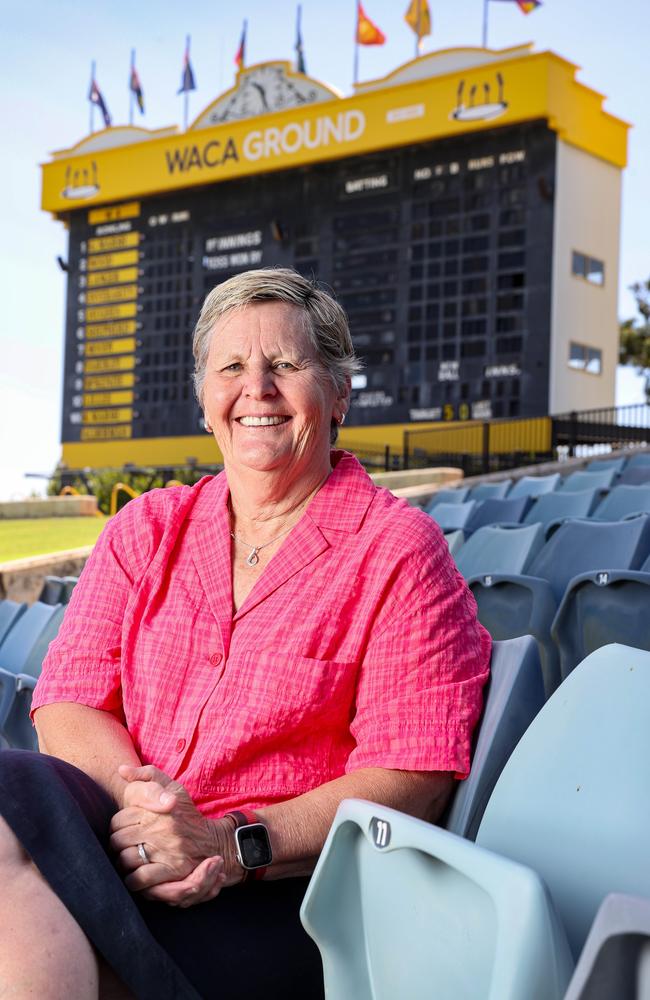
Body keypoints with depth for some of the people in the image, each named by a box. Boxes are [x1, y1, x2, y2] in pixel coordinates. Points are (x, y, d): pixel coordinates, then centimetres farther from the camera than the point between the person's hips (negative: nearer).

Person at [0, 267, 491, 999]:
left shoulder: (397, 549, 1)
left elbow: (410, 779, -7)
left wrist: (234, 845, -20)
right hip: (130, 852, 6)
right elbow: (68, 703, 5)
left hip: (282, 898, -5)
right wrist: (137, 797, -17)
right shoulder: (147, 529, 15)